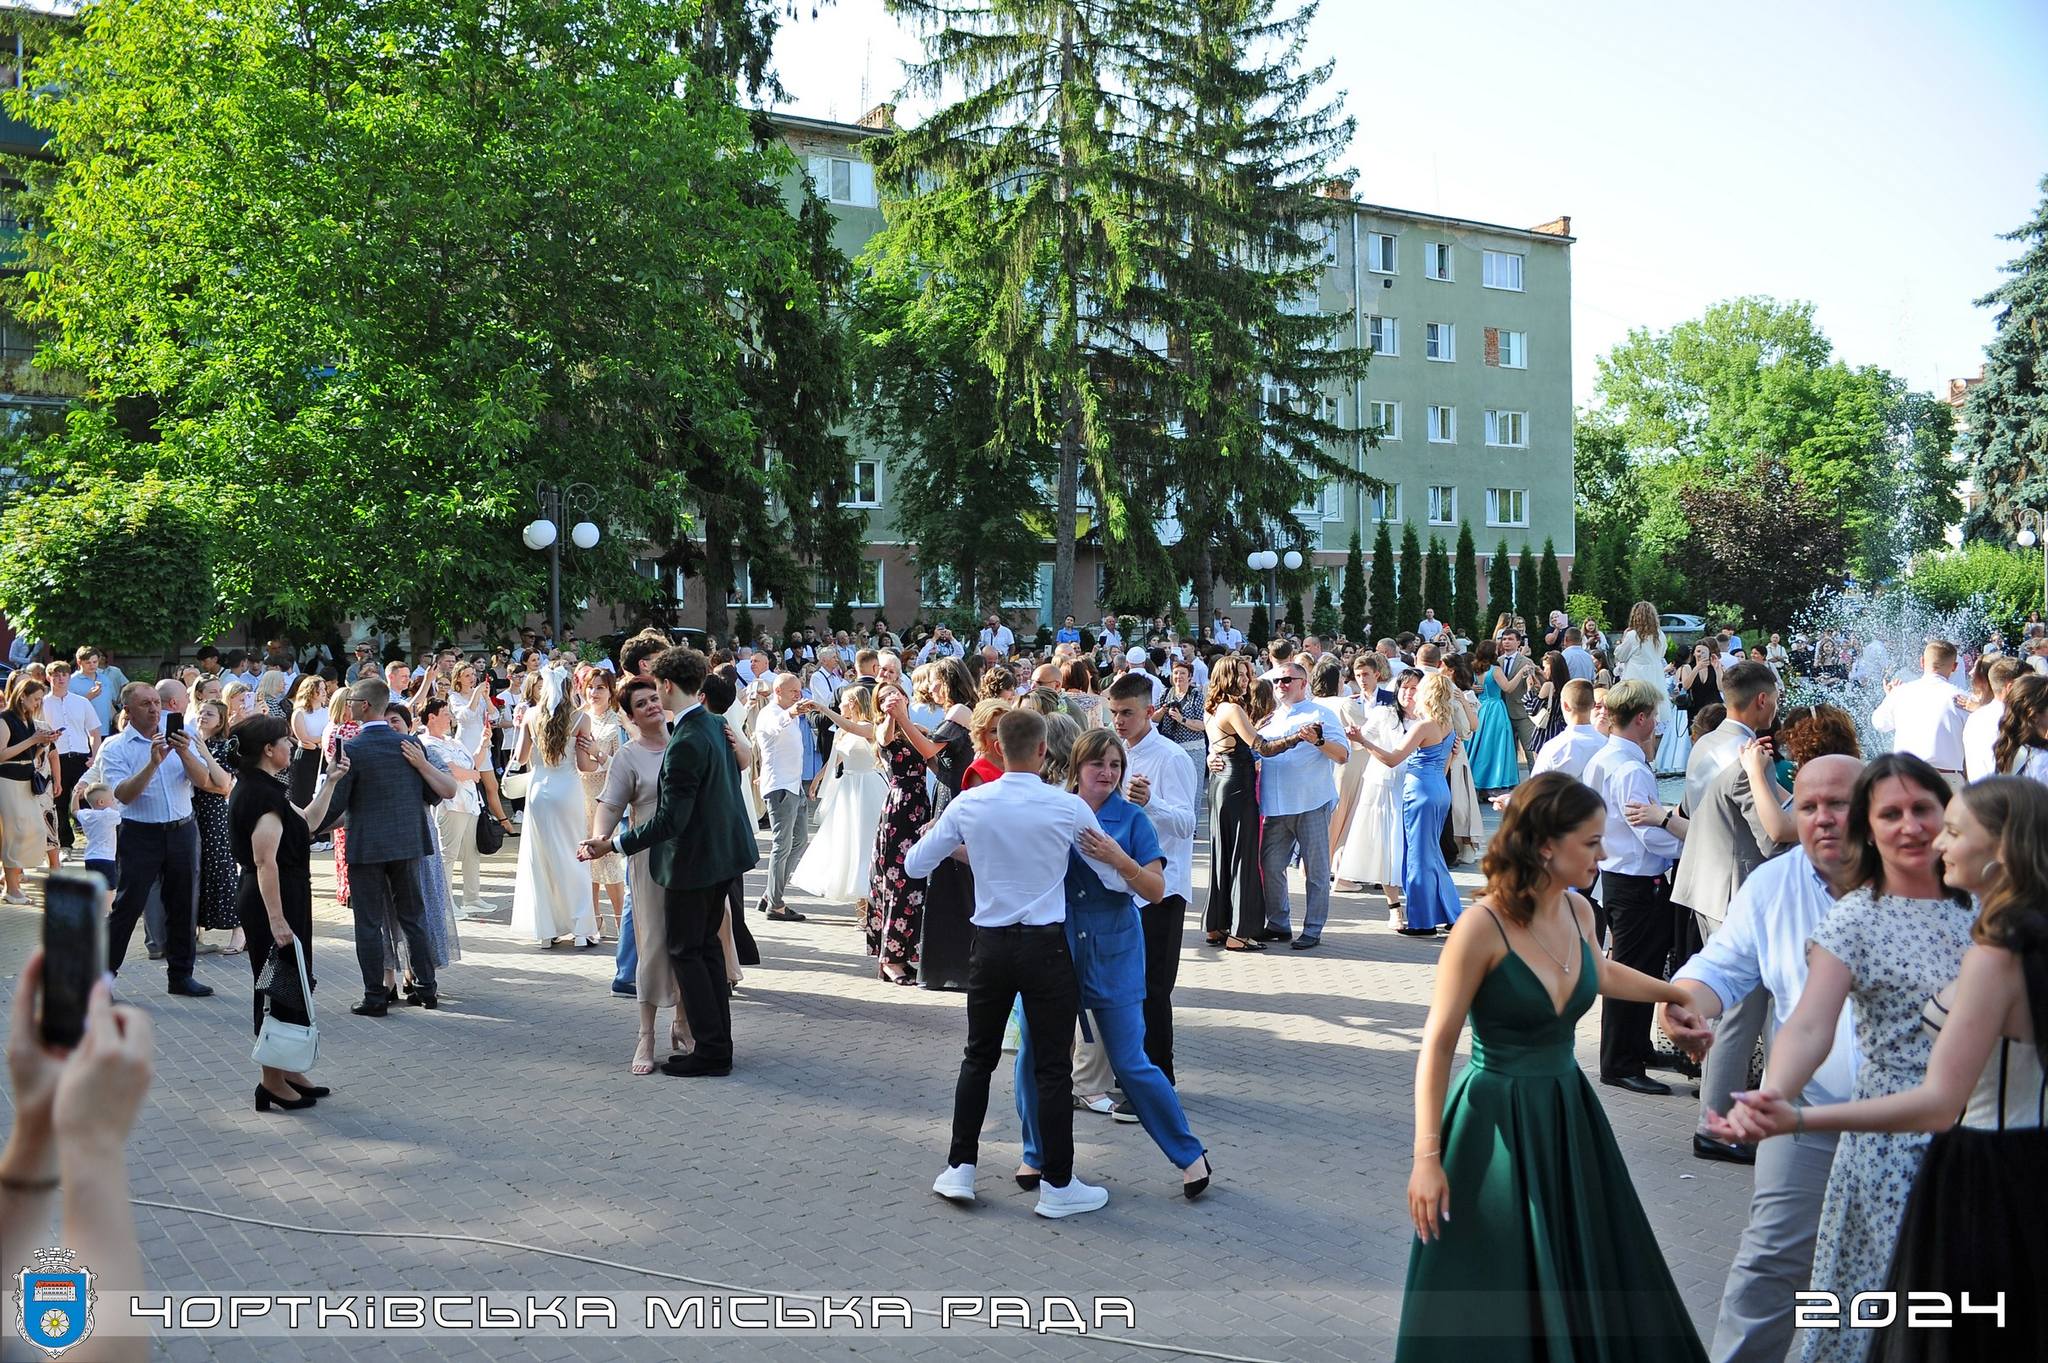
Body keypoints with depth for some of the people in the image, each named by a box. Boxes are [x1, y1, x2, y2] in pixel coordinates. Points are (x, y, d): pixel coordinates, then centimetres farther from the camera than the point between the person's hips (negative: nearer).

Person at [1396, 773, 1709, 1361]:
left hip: (1570, 1114, 7)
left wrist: (1677, 993, 36)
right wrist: (1427, 1157, -18)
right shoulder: (1483, 927, -19)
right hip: (1497, 1124, -7)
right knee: (1490, 1300, 2)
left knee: (1591, 1279, 14)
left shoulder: (1578, 911, 1)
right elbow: (1438, 1045, -16)